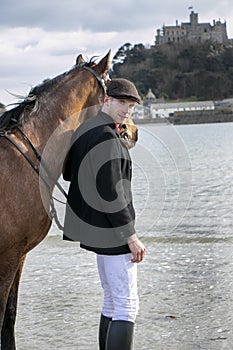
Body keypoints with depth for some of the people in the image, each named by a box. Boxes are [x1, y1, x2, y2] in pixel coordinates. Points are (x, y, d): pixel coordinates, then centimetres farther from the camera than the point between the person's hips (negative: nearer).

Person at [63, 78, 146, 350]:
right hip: (112, 231, -10)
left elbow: (68, 174, 23)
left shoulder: (83, 130, 11)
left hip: (95, 229, 10)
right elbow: (110, 192, -23)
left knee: (112, 302, 18)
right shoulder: (106, 137, -19)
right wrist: (131, 236, -20)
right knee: (126, 306, -7)